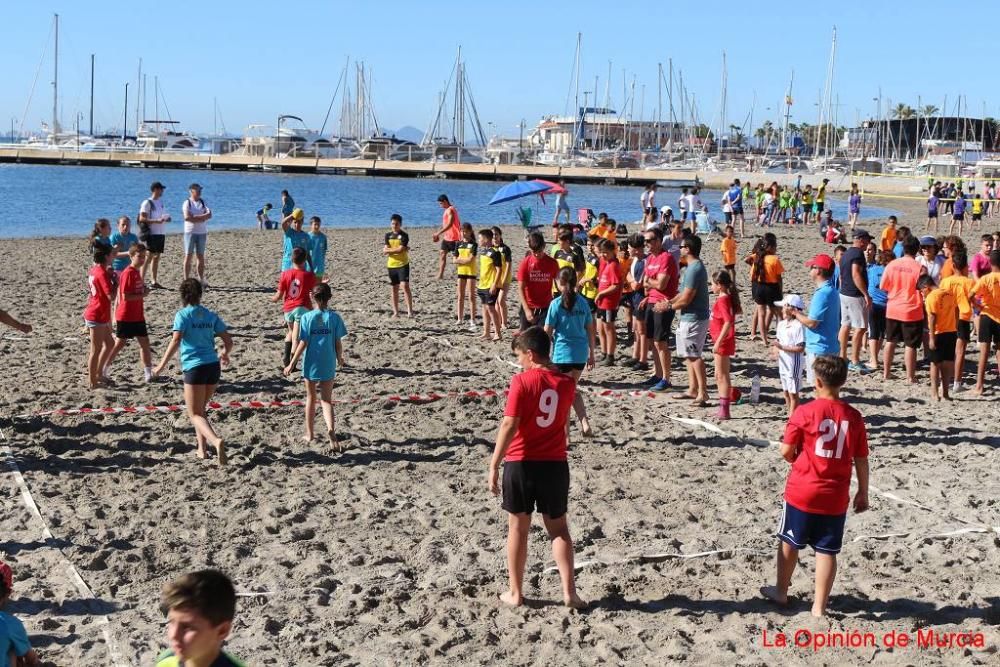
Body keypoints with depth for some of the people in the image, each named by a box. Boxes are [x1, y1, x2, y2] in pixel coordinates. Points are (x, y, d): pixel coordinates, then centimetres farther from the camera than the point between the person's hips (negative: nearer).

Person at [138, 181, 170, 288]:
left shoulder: (160, 201, 16)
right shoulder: (147, 203, -8)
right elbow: (141, 219, -14)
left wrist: (167, 218, 3)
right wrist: (156, 221, -23)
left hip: (161, 233, 8)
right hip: (151, 234, -8)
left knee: (157, 257, 9)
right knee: (148, 257, -9)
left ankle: (154, 282, 13)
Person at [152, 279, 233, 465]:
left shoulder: (183, 315, -3)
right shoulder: (211, 315, 11)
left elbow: (176, 341, -14)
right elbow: (228, 341, 11)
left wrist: (162, 365, -10)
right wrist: (225, 355, 32)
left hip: (194, 367, -5)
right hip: (213, 366, 5)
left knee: (195, 414, -2)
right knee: (200, 409, 23)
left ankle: (216, 441, -28)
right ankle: (202, 449, 20)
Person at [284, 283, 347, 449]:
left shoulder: (307, 317, -8)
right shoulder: (335, 317, -6)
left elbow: (303, 343, -10)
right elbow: (338, 343, -2)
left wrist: (292, 364, -3)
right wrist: (340, 358, 17)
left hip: (311, 365, 0)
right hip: (328, 366, 0)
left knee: (311, 398, 17)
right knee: (326, 400, 7)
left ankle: (309, 434, 25)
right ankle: (330, 429, -18)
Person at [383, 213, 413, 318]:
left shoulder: (404, 235, -6)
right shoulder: (388, 235, 7)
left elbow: (400, 249, -18)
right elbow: (384, 251, -3)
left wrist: (389, 250, -7)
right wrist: (396, 249, -13)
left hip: (403, 264, -5)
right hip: (391, 265, 5)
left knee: (405, 286, -14)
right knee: (394, 288, 10)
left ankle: (410, 310, -12)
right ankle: (395, 312, 17)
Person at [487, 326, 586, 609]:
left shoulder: (521, 381, -13)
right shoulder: (567, 383, 2)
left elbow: (509, 427, -16)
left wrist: (494, 466, -11)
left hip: (521, 463, -3)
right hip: (555, 464, 3)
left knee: (518, 528, 9)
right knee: (558, 529, 13)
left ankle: (515, 593, 17)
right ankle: (569, 591, 6)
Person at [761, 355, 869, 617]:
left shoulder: (804, 413, -13)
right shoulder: (854, 417, -4)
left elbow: (786, 452, -8)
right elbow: (861, 460, 1)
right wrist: (863, 493, 12)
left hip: (801, 492, -2)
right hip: (835, 498, 2)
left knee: (789, 542, 17)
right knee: (827, 551, 7)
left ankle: (781, 591, 32)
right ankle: (819, 606, 10)